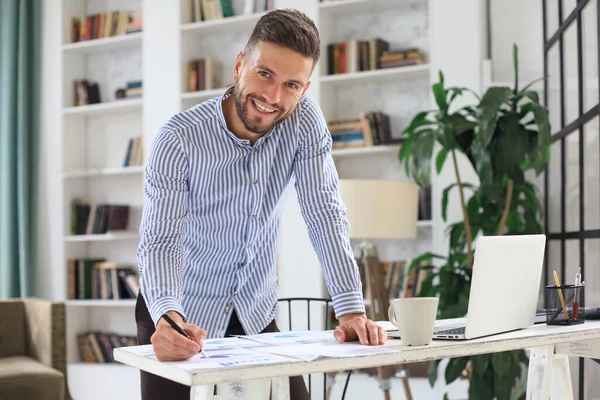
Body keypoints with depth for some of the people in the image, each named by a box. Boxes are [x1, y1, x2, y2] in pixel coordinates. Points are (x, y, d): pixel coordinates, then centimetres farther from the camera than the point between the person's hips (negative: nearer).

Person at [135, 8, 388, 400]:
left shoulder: (305, 119, -12)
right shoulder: (179, 139, -22)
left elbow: (325, 216, -14)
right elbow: (161, 243, -26)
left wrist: (352, 310, -24)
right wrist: (168, 317, -45)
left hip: (256, 312, 3)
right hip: (181, 318, -2)